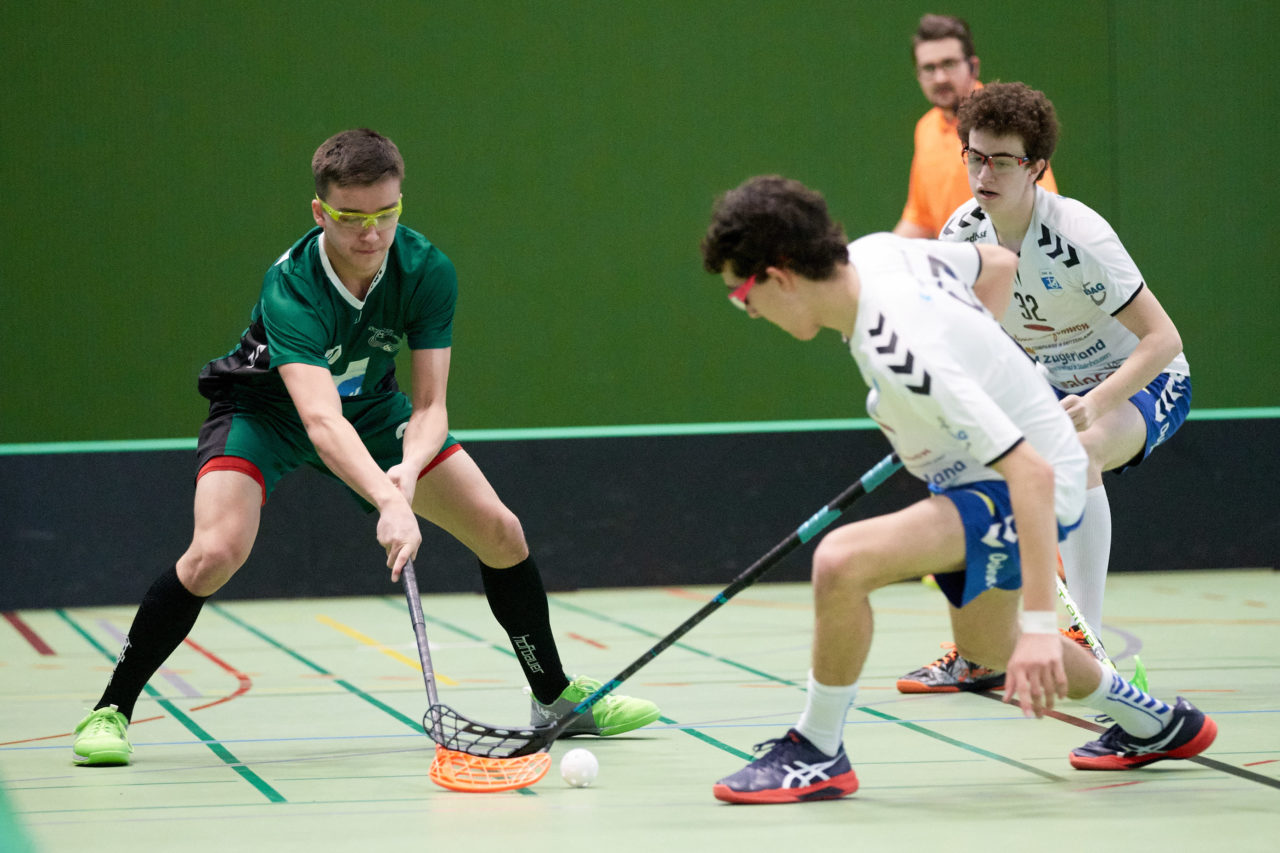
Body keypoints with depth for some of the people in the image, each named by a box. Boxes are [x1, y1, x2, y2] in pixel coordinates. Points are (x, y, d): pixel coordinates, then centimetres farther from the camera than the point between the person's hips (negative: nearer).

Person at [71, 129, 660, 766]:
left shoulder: (428, 271, -24)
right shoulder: (291, 288, -37)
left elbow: (429, 406, -23)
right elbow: (321, 420, -50)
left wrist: (410, 467, -45)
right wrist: (389, 503, -64)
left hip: (369, 406, 4)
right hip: (264, 408, -4)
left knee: (501, 533, -3)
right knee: (217, 552, -29)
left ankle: (554, 695, 19)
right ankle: (110, 709, -11)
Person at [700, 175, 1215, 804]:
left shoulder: (901, 356, -35)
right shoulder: (877, 251, -10)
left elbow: (1032, 473, -38)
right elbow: (999, 264, 11)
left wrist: (1039, 626, -40)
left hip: (1031, 493, -10)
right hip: (980, 476, 10)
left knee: (841, 559, -29)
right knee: (984, 643, 31)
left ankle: (817, 753, -9)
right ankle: (1157, 725, 51)